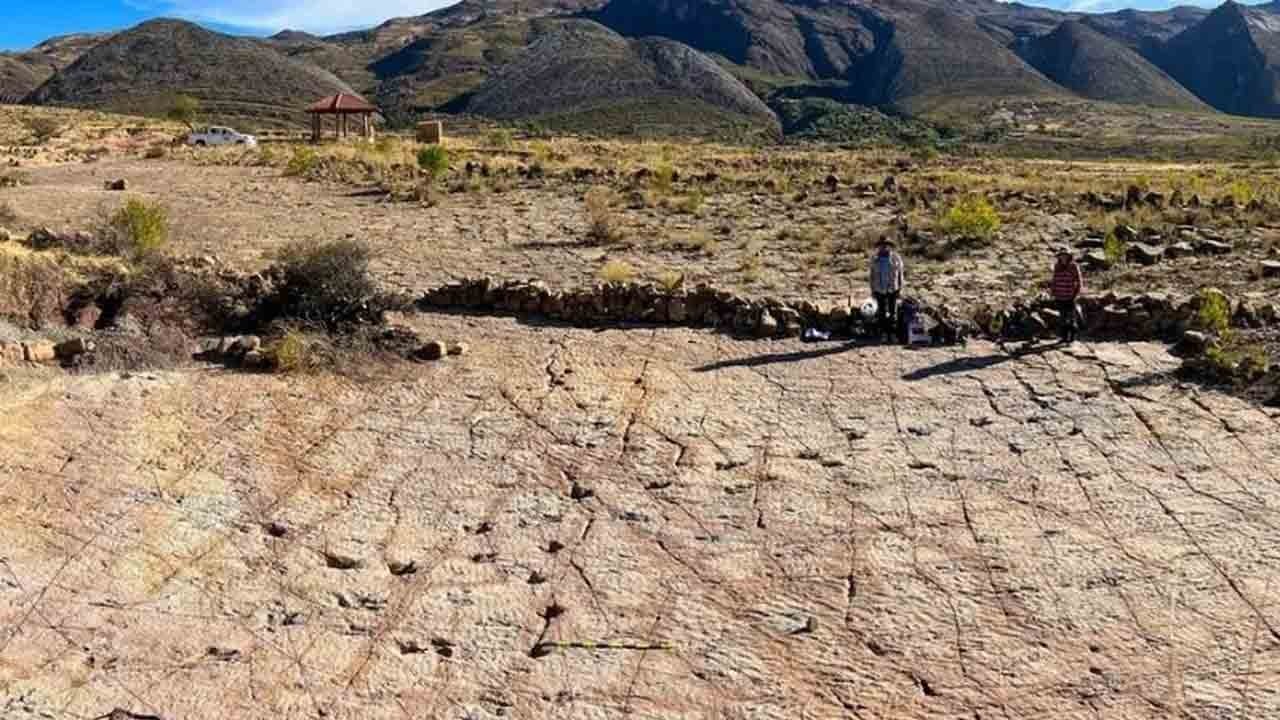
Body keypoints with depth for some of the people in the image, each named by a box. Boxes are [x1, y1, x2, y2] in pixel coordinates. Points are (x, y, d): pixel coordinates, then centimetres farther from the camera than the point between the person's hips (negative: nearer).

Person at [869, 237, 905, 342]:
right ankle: (884, 334, 10)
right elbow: (872, 275, 9)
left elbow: (900, 274, 2)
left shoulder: (896, 258, -1)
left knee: (892, 312, 1)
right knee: (881, 313, 3)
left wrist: (900, 289, -3)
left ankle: (892, 334, 8)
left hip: (892, 289, -1)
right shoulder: (875, 259, 4)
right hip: (879, 289, 1)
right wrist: (872, 290, 6)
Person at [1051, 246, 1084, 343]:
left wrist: (1076, 295, -10)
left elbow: (1079, 282, -5)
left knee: (1071, 318, -1)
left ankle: (1072, 338, 7)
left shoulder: (1074, 266, -7)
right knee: (1062, 318, 9)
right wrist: (1054, 295, 10)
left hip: (1070, 298, -4)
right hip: (1060, 297, 4)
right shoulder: (1057, 267, 6)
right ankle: (1064, 337, 17)